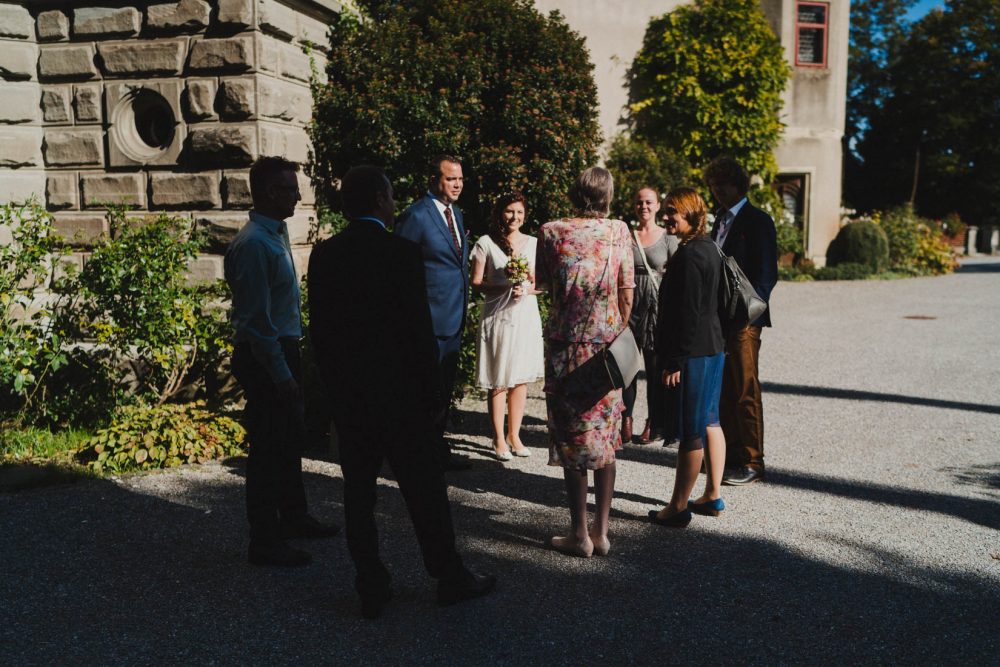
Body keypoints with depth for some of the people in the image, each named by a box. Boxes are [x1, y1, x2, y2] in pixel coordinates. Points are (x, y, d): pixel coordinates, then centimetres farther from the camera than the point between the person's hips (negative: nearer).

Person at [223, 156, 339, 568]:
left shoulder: (276, 233, 11)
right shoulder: (254, 243, -19)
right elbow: (255, 318, -22)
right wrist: (281, 375, -20)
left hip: (284, 349, 10)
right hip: (264, 358, -10)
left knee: (291, 440, 20)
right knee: (268, 447, -1)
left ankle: (293, 517, 37)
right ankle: (264, 542, 11)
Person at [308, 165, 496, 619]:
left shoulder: (323, 256, 3)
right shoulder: (402, 252, -13)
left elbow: (319, 330, 6)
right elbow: (419, 330, -13)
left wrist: (335, 385, 15)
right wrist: (433, 394, -4)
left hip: (345, 394, 5)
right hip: (397, 392, -5)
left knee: (359, 491, 10)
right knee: (424, 488, 7)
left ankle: (371, 588, 18)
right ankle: (449, 577, 20)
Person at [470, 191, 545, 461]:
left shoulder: (533, 243, 9)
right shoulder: (486, 243, 0)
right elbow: (476, 283, -3)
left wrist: (527, 288, -11)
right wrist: (506, 286, -17)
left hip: (527, 316, 3)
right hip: (498, 317, -3)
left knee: (521, 378, 7)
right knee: (498, 381, 1)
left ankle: (514, 435, 18)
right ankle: (499, 439, 10)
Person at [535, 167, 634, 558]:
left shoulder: (552, 232, -5)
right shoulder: (618, 231, -2)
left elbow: (543, 283, 7)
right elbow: (626, 292, 0)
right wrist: (619, 332, 13)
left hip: (566, 343, -2)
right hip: (607, 345, 2)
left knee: (571, 438, 5)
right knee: (605, 438, 11)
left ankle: (579, 535, 9)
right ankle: (601, 532, 16)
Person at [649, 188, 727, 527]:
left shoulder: (688, 255, -17)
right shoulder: (710, 248, 13)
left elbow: (687, 313, -20)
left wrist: (675, 360, -17)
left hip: (695, 351, -10)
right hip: (715, 346, 10)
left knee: (691, 430, -4)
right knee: (710, 421, 16)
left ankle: (678, 507, 4)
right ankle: (713, 496, 26)